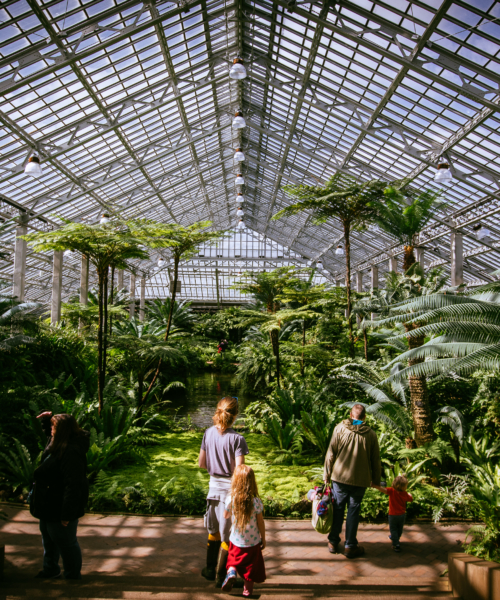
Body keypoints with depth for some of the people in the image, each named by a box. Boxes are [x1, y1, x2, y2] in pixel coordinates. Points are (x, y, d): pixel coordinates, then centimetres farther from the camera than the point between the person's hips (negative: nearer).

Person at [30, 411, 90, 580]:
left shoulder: (71, 452, -32)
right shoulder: (58, 444, -1)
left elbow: (73, 486, -33)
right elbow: (51, 433, 25)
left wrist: (67, 514, -29)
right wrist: (46, 420, 2)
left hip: (60, 508, -11)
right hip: (50, 506, 11)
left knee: (66, 543, 8)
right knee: (49, 539, 28)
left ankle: (73, 577, 27)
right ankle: (51, 570, 48)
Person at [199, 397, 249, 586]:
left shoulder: (209, 433, -3)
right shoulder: (237, 439, -19)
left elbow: (201, 463, 5)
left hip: (214, 486, 5)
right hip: (230, 488, -5)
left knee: (214, 530, 22)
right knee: (228, 534, 9)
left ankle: (210, 569, 35)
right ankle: (220, 576, 18)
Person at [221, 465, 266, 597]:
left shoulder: (230, 499, -16)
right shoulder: (256, 502, -20)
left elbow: (225, 516, 3)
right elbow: (261, 523, -10)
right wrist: (263, 539, 5)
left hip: (235, 541, 1)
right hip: (253, 542, -1)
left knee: (234, 560, 23)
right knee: (251, 567, 20)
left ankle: (231, 572, -4)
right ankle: (247, 590, 28)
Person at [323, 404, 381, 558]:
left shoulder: (340, 428, -5)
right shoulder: (370, 434, -3)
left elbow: (331, 453, -4)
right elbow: (375, 460, 3)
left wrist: (326, 474, 4)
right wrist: (376, 480, 14)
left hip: (340, 476, 0)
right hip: (360, 480, 0)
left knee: (338, 509, 11)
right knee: (353, 510, 7)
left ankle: (333, 542, 21)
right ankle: (350, 546, 14)